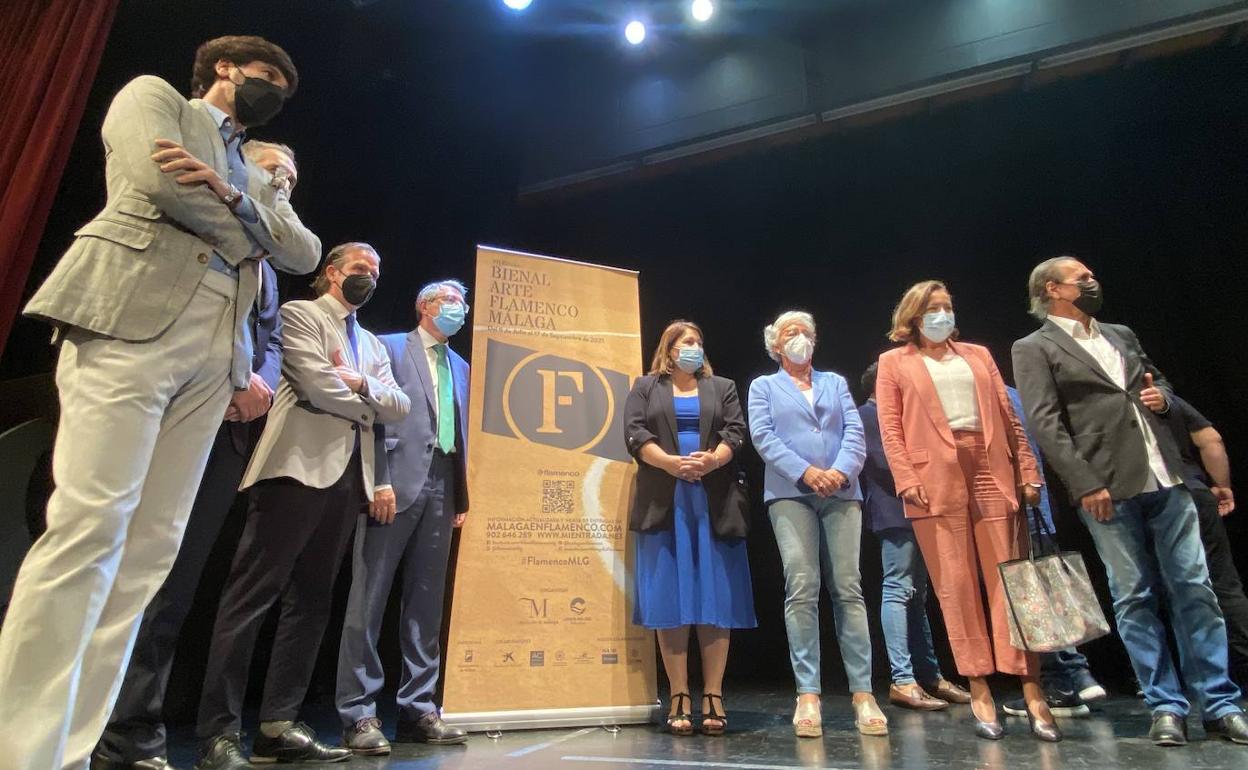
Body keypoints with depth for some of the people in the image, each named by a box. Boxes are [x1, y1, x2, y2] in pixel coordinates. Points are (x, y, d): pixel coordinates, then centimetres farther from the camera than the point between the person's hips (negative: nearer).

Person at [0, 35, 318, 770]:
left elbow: (306, 252, 14)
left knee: (149, 551, -2)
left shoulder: (249, 172, 30)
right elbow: (162, 184, -5)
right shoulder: (153, 96, 16)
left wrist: (231, 196, -1)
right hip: (132, 329, -5)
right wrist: (249, 238, 7)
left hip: (211, 359, 6)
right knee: (89, 528, -14)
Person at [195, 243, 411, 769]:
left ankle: (278, 726, 11)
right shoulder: (299, 314, 6)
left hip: (347, 477, 7)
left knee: (311, 600, 6)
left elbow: (400, 408, 12)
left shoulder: (372, 345, 26)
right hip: (301, 466, -7)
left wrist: (359, 381, -5)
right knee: (253, 595, -6)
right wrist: (366, 406, 5)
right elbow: (319, 386, -10)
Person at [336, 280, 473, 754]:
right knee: (369, 598, -3)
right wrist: (380, 481, -15)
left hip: (442, 486, 6)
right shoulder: (389, 347, 5)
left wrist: (462, 493, 11)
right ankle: (358, 714, 5)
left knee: (426, 603, 8)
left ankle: (418, 709, 15)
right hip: (399, 481, -6)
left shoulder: (460, 367, 22)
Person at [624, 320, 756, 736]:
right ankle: (679, 697, 5)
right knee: (668, 599, -2)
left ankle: (713, 696, 6)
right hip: (664, 502, -1)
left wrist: (712, 460, -16)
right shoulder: (645, 387, 14)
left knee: (715, 598, -1)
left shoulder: (723, 387, 18)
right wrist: (670, 463, -16)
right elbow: (635, 434, 0)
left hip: (714, 502, 1)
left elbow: (735, 432, 4)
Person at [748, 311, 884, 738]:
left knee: (848, 589, -2)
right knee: (802, 590, -9)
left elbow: (854, 431, 9)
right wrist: (806, 472, -13)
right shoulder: (764, 386, 15)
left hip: (841, 493, 2)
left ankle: (863, 694, 1)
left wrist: (840, 471, -10)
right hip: (790, 494, -2)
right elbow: (762, 436, 0)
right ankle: (808, 695, -5)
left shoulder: (835, 382, 22)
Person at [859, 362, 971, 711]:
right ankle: (902, 680, -9)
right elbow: (884, 461, -14)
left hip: (913, 512, 10)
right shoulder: (866, 415, -4)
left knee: (916, 594, 11)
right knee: (898, 591, -10)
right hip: (895, 513, -10)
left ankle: (929, 674, 17)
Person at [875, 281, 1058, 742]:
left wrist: (1027, 470, 5)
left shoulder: (978, 355, 20)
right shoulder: (895, 362, 11)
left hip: (992, 471, 3)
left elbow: (1008, 418, 15)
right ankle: (979, 692, 8)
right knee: (956, 585, -1)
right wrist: (907, 480, -11)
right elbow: (890, 429, 1)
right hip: (935, 479, -3)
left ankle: (1032, 693, 7)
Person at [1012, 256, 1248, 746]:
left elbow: (1157, 380, 30)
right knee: (1135, 599, 2)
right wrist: (1086, 484, -16)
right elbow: (1045, 424, -10)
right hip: (1108, 488, -5)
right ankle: (1166, 707, 12)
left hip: (1165, 478, 6)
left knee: (1195, 589, 6)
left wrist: (1161, 395, 5)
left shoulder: (1121, 334, 20)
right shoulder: (1034, 348, -1)